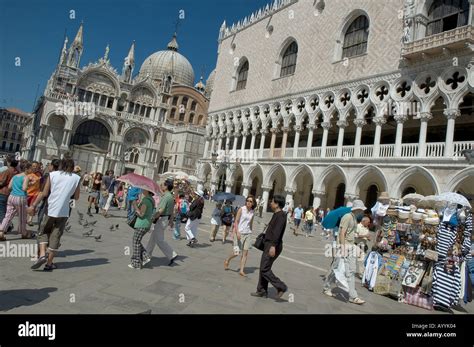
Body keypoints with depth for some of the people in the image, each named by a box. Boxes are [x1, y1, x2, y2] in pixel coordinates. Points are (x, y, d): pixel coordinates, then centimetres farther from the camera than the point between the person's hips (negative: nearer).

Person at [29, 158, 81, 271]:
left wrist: (33, 205, 5)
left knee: (43, 232, 18)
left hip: (50, 209, 0)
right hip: (63, 212, 0)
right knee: (55, 236, 9)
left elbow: (44, 193, -1)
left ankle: (42, 254, -1)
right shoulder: (76, 178, 1)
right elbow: (76, 197, 5)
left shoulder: (53, 174, 1)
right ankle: (49, 263, 14)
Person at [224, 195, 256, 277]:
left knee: (245, 252, 0)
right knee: (236, 252, -4)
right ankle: (227, 261, 25)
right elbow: (236, 222, -9)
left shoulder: (252, 212, 7)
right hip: (239, 233, -4)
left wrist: (250, 232, 15)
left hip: (248, 233, 4)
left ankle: (241, 270, 7)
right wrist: (237, 232, -19)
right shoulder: (241, 209, -6)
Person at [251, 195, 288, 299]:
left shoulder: (281, 215, -16)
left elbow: (277, 231, -27)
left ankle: (281, 287, 1)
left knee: (265, 269, -7)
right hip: (269, 244, 10)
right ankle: (262, 291, 21)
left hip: (273, 246, -10)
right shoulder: (277, 214, 15)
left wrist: (273, 245, -34)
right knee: (263, 268, 13)